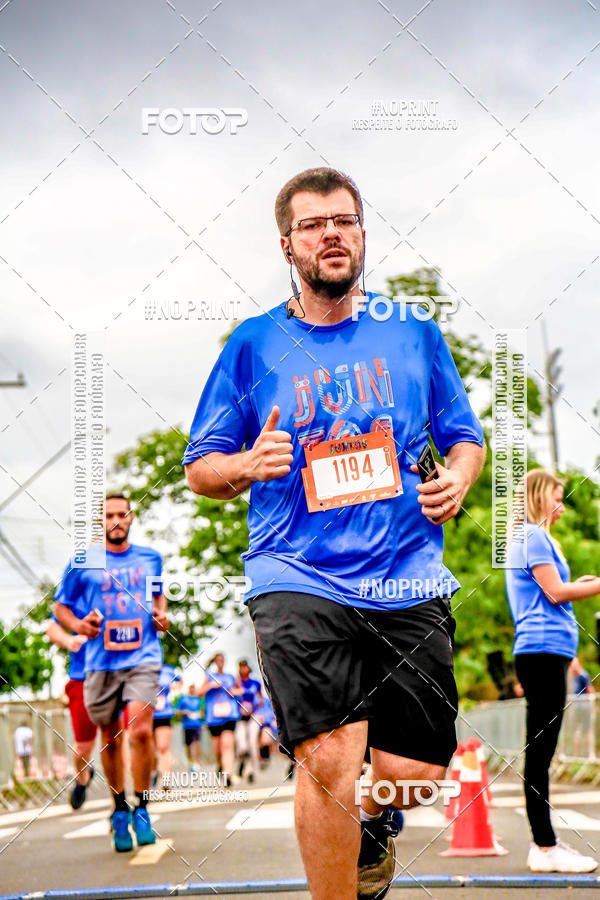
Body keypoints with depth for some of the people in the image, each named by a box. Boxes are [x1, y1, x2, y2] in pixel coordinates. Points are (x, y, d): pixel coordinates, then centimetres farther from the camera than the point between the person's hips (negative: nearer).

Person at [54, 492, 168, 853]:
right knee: (111, 739, 7)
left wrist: (161, 615, 8)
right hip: (101, 661, 0)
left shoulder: (150, 558, 11)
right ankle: (120, 810, 26)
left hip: (143, 657, 0)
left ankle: (142, 810, -1)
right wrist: (77, 625, -9)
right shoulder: (83, 563, 4)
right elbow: (61, 606, 11)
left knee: (141, 731, -17)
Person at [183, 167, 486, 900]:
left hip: (408, 584, 2)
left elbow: (465, 437, 19)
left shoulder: (413, 332, 10)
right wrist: (249, 465, -13)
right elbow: (199, 471, 9)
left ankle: (374, 822, 38)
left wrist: (458, 475, -4)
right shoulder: (254, 345, 6)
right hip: (298, 582, -2)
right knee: (329, 762, -19)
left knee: (414, 770, 1)